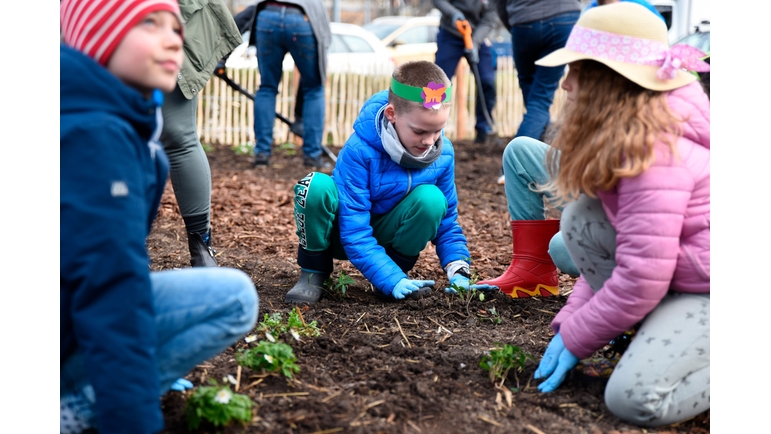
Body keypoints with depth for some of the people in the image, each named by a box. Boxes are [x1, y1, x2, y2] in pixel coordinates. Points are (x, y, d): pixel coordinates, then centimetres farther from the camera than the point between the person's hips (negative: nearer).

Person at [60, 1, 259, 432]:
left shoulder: (121, 121, 11)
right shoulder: (96, 136, -21)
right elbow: (110, 280, -26)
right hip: (65, 334, -10)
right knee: (235, 297, -16)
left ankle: (77, 390, 10)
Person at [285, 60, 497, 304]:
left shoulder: (443, 154, -15)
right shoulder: (359, 151, -30)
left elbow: (447, 221, -3)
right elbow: (355, 235, -30)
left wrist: (459, 273, -19)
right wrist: (393, 282, -39)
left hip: (387, 235, 3)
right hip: (343, 233, -3)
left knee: (432, 199, -27)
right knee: (316, 187, -35)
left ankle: (397, 266, -3)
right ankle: (314, 271, -11)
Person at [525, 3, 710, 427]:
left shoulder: (652, 152, -25)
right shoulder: (618, 138, 6)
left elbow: (640, 280, -26)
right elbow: (623, 247, 10)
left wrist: (575, 341, -12)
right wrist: (569, 322, 2)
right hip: (681, 274, 10)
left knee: (634, 399, -24)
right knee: (581, 218, -6)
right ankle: (656, 336, 0)